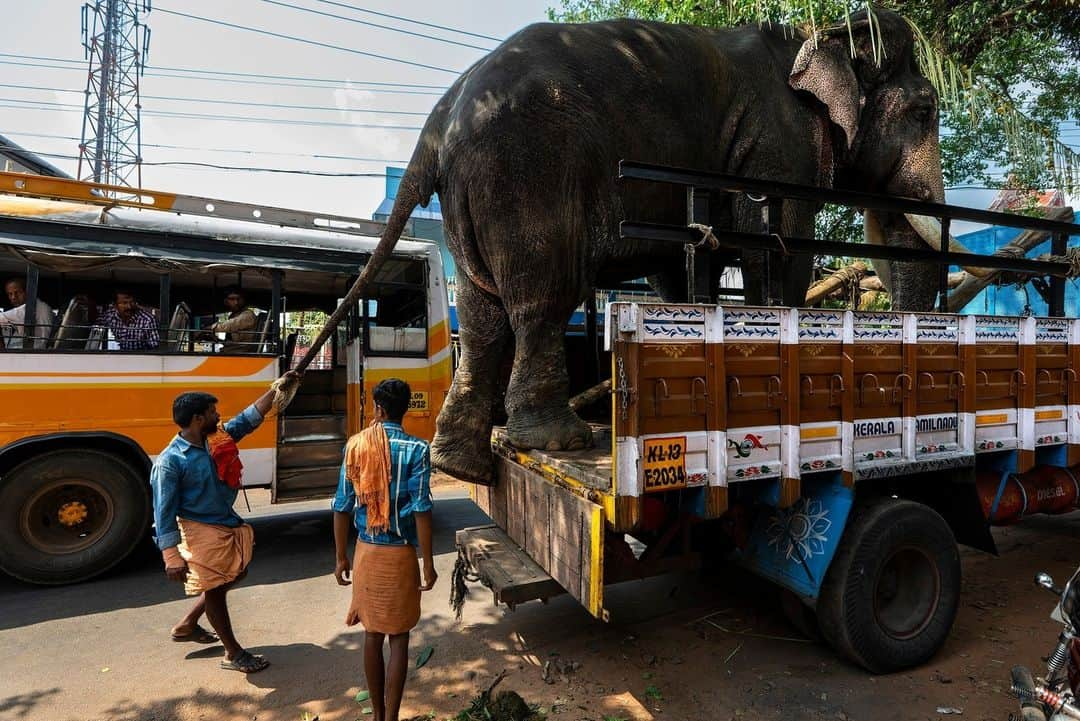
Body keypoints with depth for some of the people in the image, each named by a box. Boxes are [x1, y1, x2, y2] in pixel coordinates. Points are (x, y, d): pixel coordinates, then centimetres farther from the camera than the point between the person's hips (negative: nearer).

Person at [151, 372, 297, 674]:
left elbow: (249, 418, 7)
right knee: (214, 589, 6)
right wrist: (171, 555, -24)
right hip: (201, 532, -8)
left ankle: (187, 625, 45)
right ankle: (233, 654, 21)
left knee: (226, 580, 22)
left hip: (228, 525, 8)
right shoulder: (170, 461, -20)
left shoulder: (218, 439, -1)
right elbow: (164, 511, -20)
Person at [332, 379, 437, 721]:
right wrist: (428, 563, -8)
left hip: (365, 551, 4)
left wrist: (341, 558, 11)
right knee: (399, 639, 11)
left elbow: (342, 507, 0)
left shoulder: (355, 445, -3)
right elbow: (420, 510, -17)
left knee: (372, 634, 18)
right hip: (399, 554, -4)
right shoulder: (416, 449, -14)